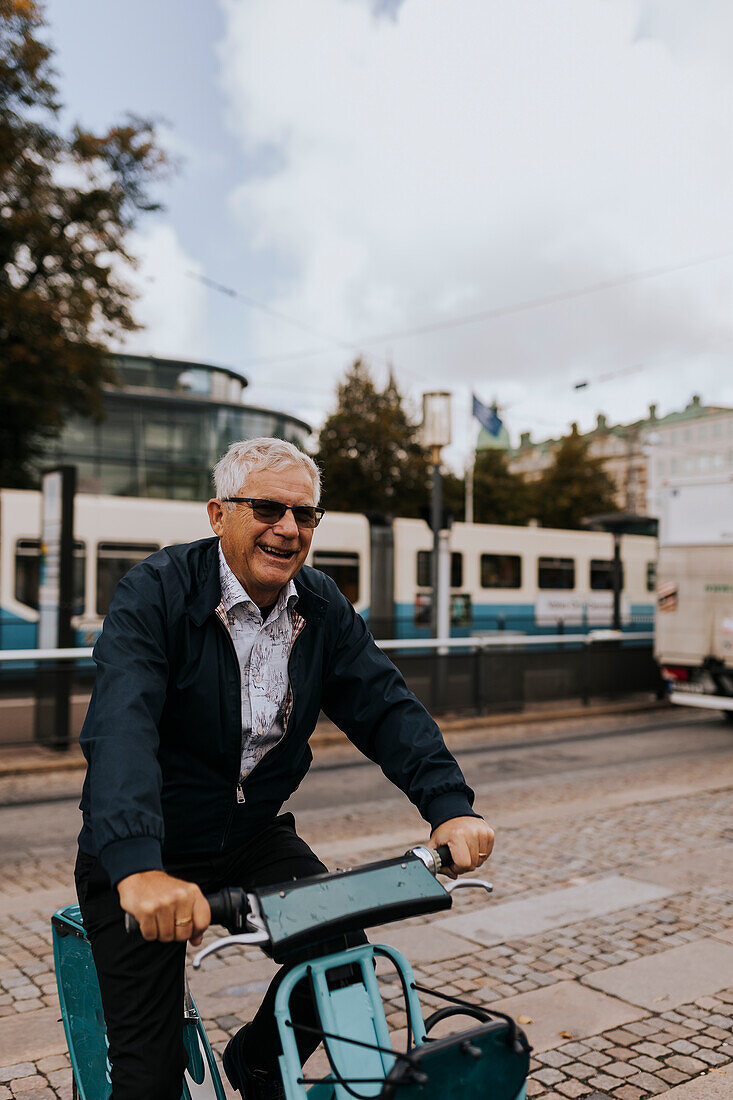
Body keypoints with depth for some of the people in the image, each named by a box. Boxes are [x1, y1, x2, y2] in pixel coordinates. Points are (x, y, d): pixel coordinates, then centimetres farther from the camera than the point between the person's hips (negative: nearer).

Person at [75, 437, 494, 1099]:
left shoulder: (323, 607, -2)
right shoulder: (156, 593, -20)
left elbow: (386, 708, -8)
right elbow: (122, 727, -34)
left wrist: (450, 807, -25)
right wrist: (138, 869, -49)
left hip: (255, 835, 5)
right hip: (144, 852, -4)